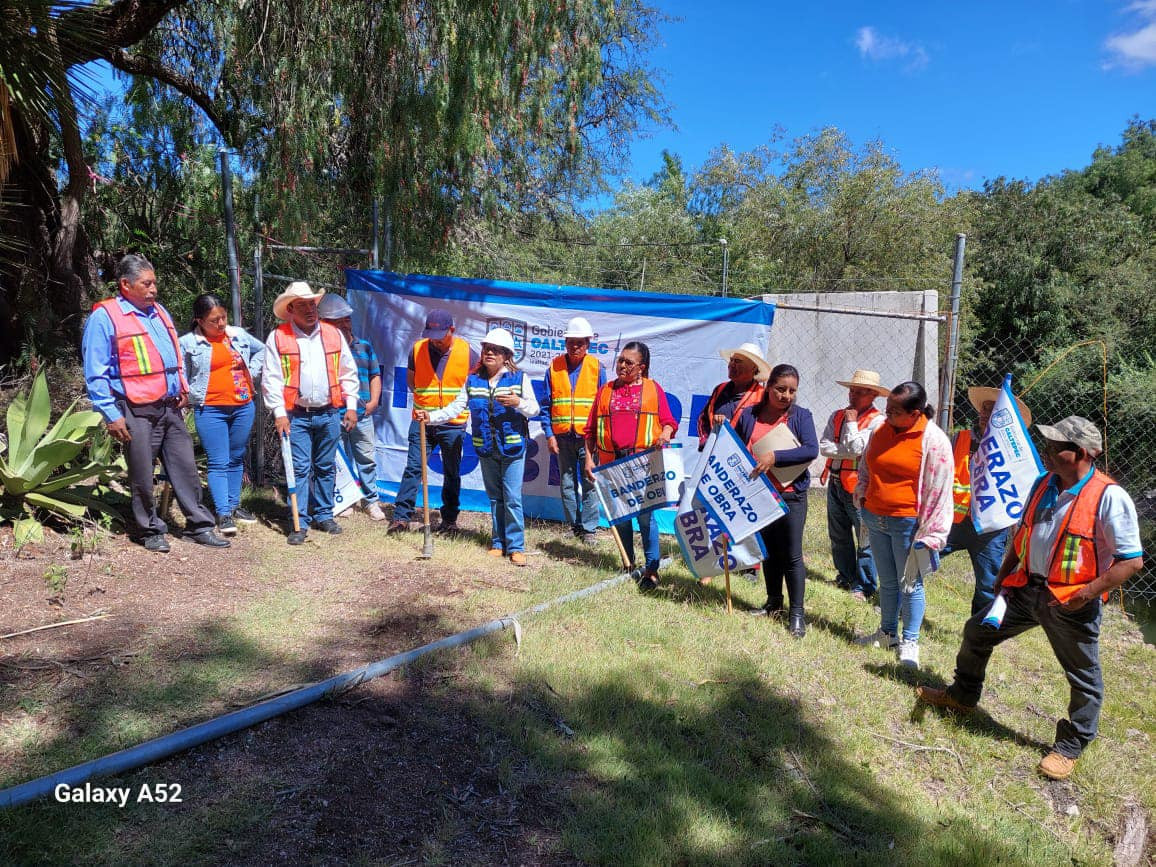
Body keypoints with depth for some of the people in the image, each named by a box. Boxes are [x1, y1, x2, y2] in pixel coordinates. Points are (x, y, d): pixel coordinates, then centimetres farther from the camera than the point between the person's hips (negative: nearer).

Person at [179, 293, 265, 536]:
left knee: (236, 459, 14)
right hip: (210, 411, -4)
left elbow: (261, 349, 23)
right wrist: (192, 395, -7)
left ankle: (233, 506, 26)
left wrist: (252, 372, 12)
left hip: (244, 407, 5)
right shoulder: (188, 343, -5)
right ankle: (223, 514, -4)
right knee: (218, 463, -6)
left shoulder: (239, 334, 7)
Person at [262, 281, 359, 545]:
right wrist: (279, 412, -10)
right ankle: (300, 522, 4)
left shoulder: (333, 334, 7)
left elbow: (348, 373, 10)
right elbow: (272, 378, -3)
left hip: (330, 414, 3)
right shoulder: (278, 337, -1)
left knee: (326, 468, 12)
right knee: (300, 469, -3)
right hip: (296, 416, -3)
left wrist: (351, 406, 5)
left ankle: (323, 515, 25)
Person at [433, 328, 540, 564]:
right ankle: (498, 542, 26)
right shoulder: (473, 380, 6)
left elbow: (535, 409, -3)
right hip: (485, 449, 4)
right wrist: (431, 417, -10)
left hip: (513, 447, -3)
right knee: (494, 497, 14)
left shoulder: (519, 378, -2)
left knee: (512, 499, -4)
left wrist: (518, 403, -22)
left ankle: (516, 546, 7)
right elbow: (456, 408, 3)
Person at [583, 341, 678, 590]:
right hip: (612, 463, 4)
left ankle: (651, 569, 2)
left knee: (645, 515, -6)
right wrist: (589, 458, 5)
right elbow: (591, 429, 13)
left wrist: (665, 434, -17)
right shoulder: (606, 391, 14)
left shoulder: (653, 389, 8)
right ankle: (628, 564, 25)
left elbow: (669, 421, 4)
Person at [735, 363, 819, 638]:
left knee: (792, 555, 0)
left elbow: (811, 450, -18)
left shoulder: (801, 415, -5)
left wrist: (774, 457, -26)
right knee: (768, 552, 16)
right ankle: (774, 603, 31)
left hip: (791, 495, -3)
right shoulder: (749, 415, 4)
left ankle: (797, 613, 9)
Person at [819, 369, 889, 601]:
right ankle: (846, 577, 34)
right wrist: (847, 451, -14)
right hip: (835, 483, 7)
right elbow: (824, 446, -2)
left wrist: (851, 422, -11)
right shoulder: (837, 415, 8)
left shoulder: (877, 421, -10)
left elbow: (857, 448, -20)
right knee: (838, 535, 18)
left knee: (864, 539, -1)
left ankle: (864, 586, 11)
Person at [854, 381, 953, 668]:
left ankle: (910, 642, 21)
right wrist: (862, 495, 10)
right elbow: (865, 468, 20)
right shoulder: (881, 430, 3)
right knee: (887, 581, 18)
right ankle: (888, 632, 34)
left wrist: (929, 534, -12)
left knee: (910, 584, 5)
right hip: (875, 520, 6)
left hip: (907, 523, -5)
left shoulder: (933, 440, -13)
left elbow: (939, 492, -12)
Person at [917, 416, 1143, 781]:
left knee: (1084, 679, 10)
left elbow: (1132, 560, -17)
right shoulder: (1043, 485, 3)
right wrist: (1004, 574, 11)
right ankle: (963, 696, 36)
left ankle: (1070, 747, 31)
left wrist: (1087, 593, -21)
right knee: (977, 632, 14)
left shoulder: (1109, 497, -19)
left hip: (1072, 602, -6)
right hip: (1027, 589, 7)